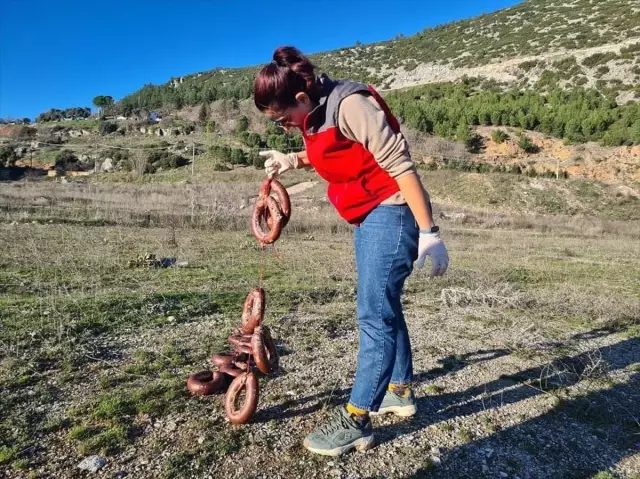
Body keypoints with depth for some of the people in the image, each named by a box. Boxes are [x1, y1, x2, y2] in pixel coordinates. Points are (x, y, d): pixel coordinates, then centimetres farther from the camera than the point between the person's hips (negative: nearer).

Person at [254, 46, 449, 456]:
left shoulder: (349, 104, -19)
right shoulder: (315, 114, 8)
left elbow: (399, 163, -22)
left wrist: (428, 231, -23)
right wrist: (294, 160, 8)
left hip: (391, 213, -10)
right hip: (366, 217, 10)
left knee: (374, 316, -8)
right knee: (383, 309, 16)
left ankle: (355, 422, 1)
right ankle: (400, 391, 32)